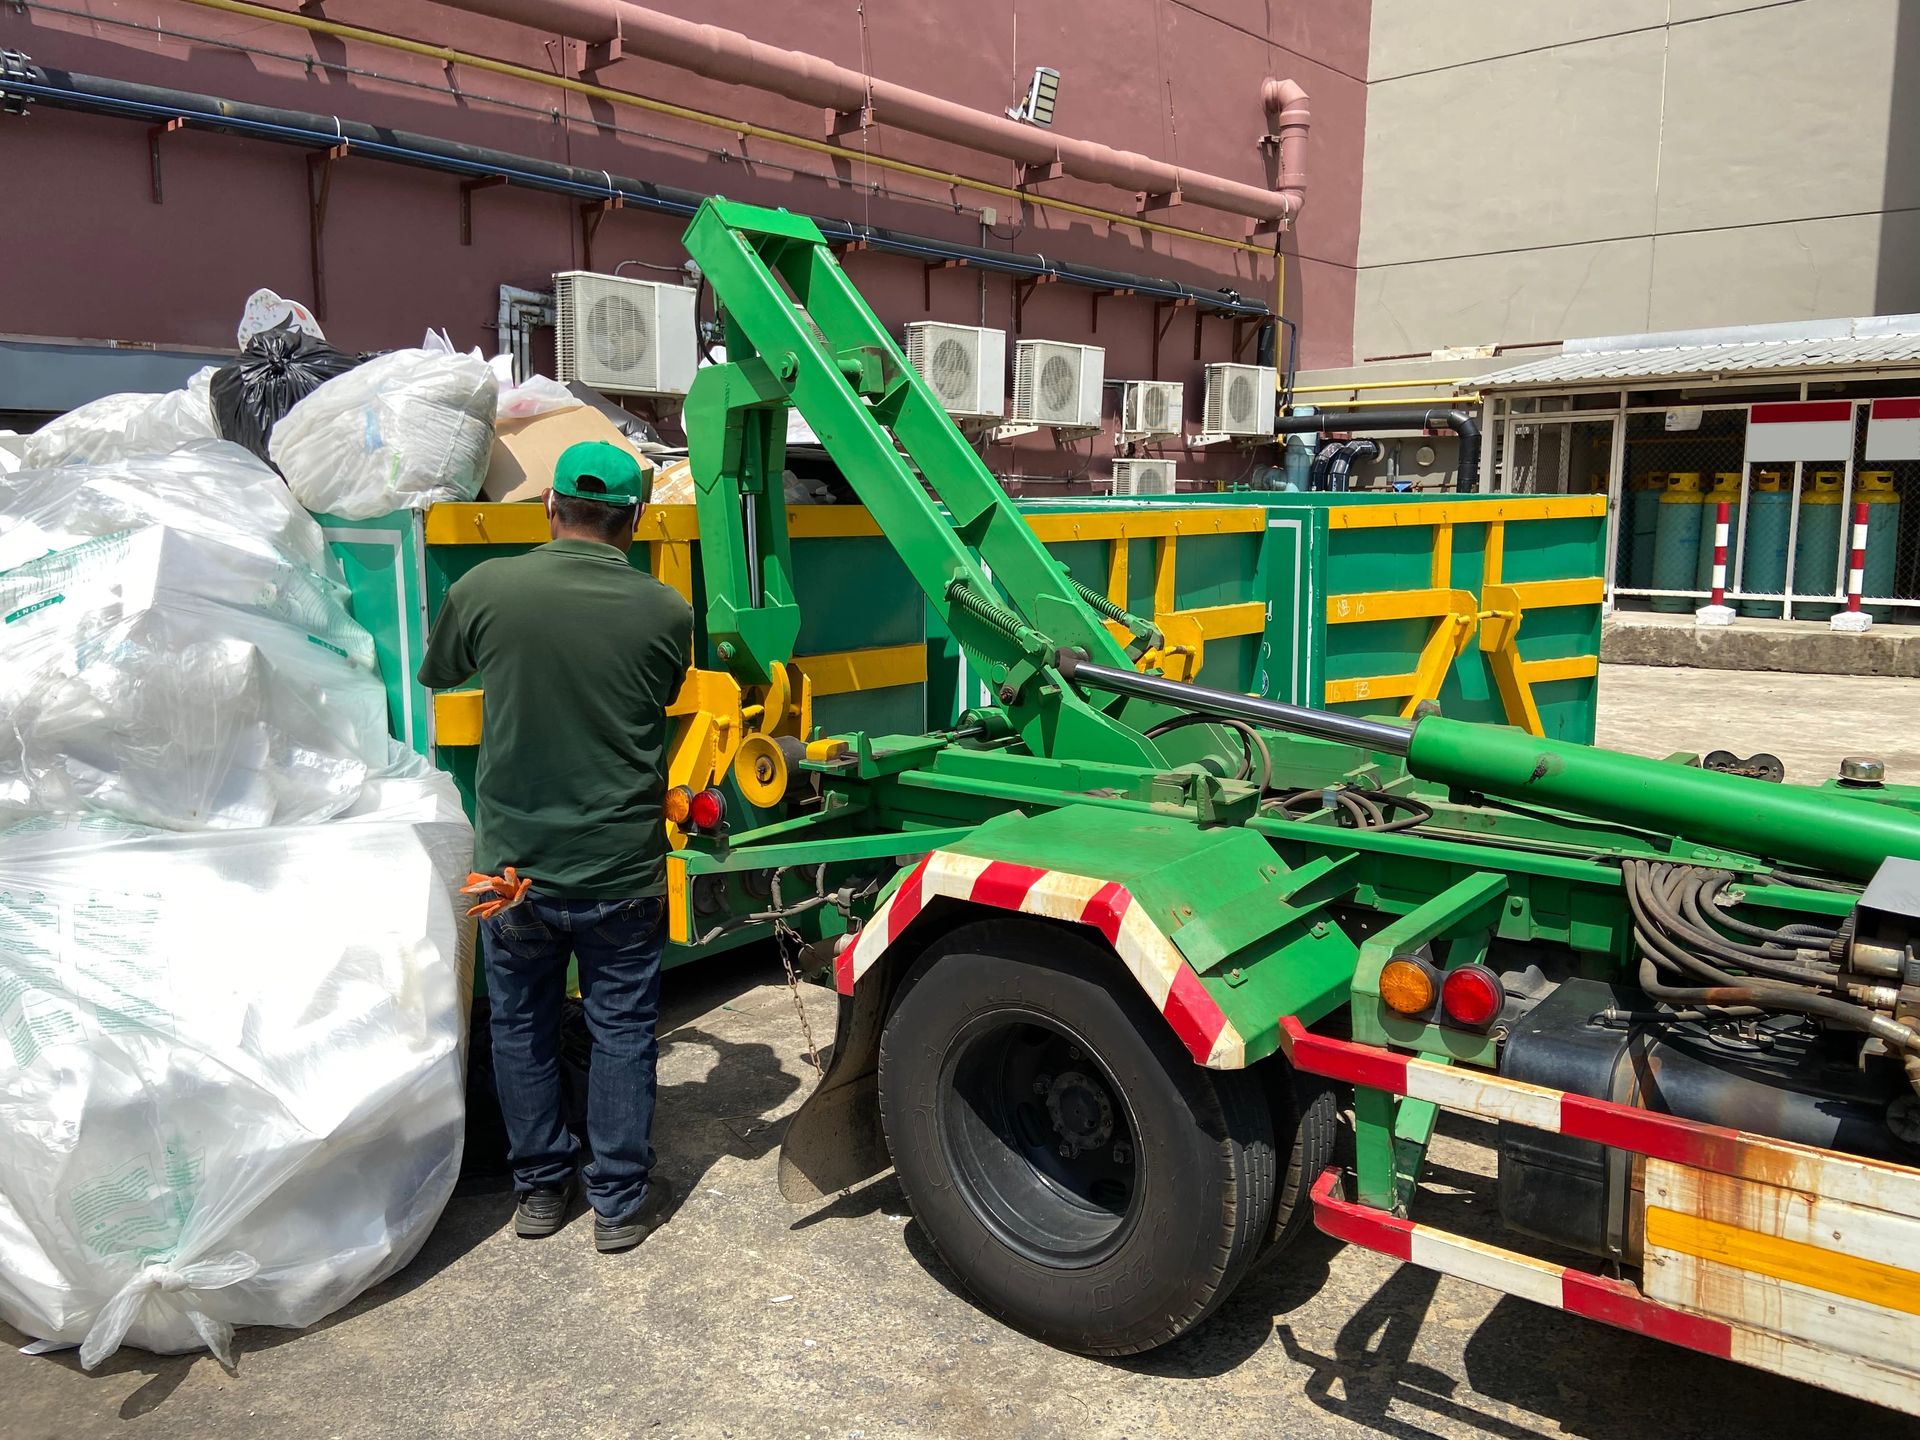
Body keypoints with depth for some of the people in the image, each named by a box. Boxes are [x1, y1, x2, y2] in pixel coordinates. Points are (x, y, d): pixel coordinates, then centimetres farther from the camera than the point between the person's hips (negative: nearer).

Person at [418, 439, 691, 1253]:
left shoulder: (485, 589, -11)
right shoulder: (663, 612, -12)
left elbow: (436, 674, 8)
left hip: (512, 864, 1)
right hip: (620, 871, -1)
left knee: (520, 1027, 19)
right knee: (622, 1032, 14)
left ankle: (539, 1189, 32)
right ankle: (620, 1201, 25)